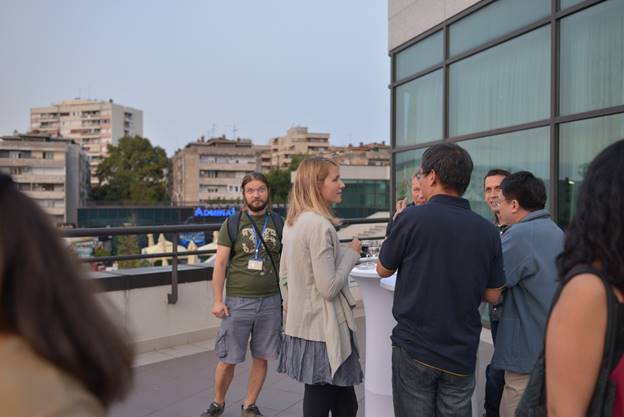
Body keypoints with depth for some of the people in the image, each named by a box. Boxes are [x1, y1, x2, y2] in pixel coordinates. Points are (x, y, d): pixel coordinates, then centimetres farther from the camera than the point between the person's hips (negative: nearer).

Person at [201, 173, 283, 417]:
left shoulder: (279, 223, 4)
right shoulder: (232, 224, -1)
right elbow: (220, 263, -2)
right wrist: (217, 300, -7)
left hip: (270, 301, 2)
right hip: (237, 302, -1)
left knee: (261, 358, 11)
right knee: (228, 359, 7)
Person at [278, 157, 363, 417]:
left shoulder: (292, 222, 8)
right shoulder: (319, 225, -21)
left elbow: (284, 277, 14)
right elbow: (329, 288, -22)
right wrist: (351, 254, -8)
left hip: (301, 326, 9)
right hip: (322, 331, -9)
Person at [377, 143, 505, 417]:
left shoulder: (413, 218, -15)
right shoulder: (487, 230, -4)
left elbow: (383, 270, -1)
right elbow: (492, 295, 5)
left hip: (414, 348, -3)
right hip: (462, 354, 4)